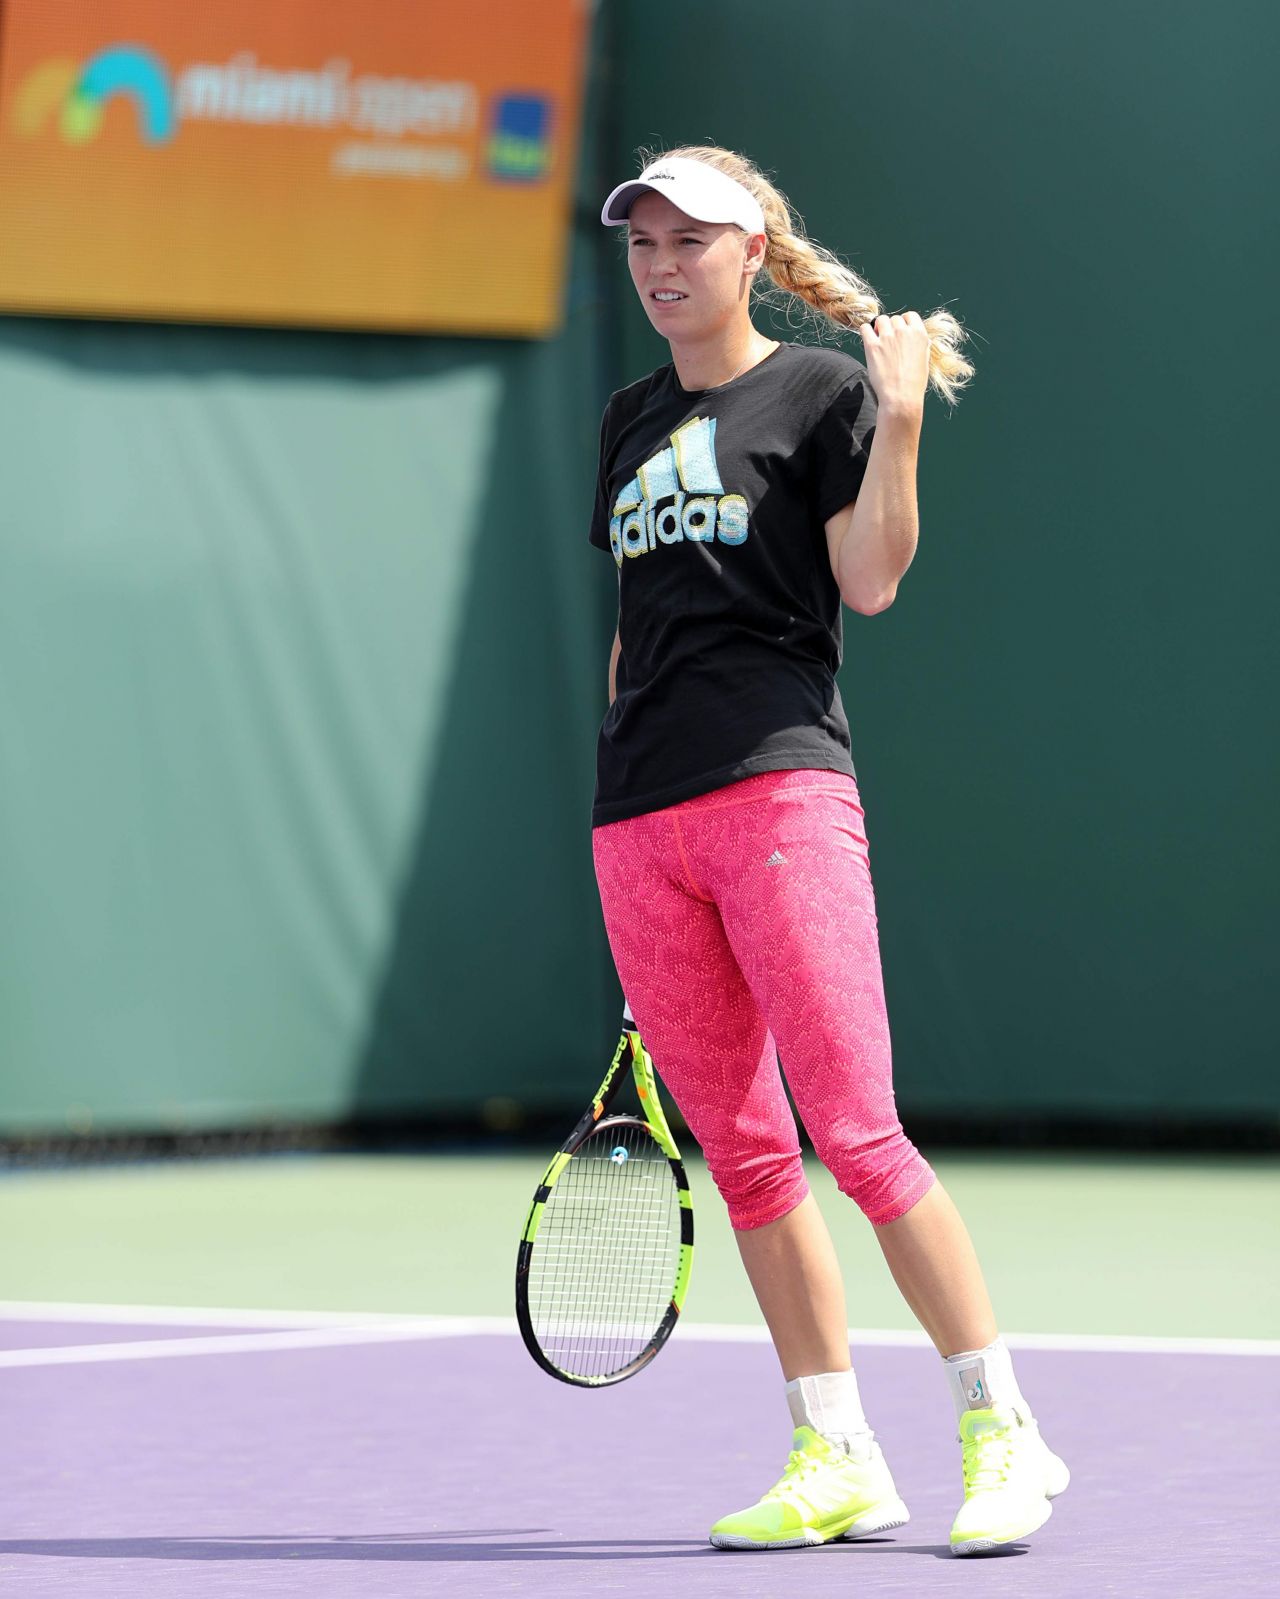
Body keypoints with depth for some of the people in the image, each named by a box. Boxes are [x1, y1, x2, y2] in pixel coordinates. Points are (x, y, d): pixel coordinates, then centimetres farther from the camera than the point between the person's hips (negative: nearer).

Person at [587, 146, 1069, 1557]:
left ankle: (1002, 1433, -5)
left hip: (777, 789, -6)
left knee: (856, 1135, -12)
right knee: (744, 1158, 4)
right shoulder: (632, 420, 20)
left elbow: (872, 580, -7)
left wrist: (900, 423, -18)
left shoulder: (821, 388, 3)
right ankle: (836, 1457, 9)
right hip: (638, 827, 6)